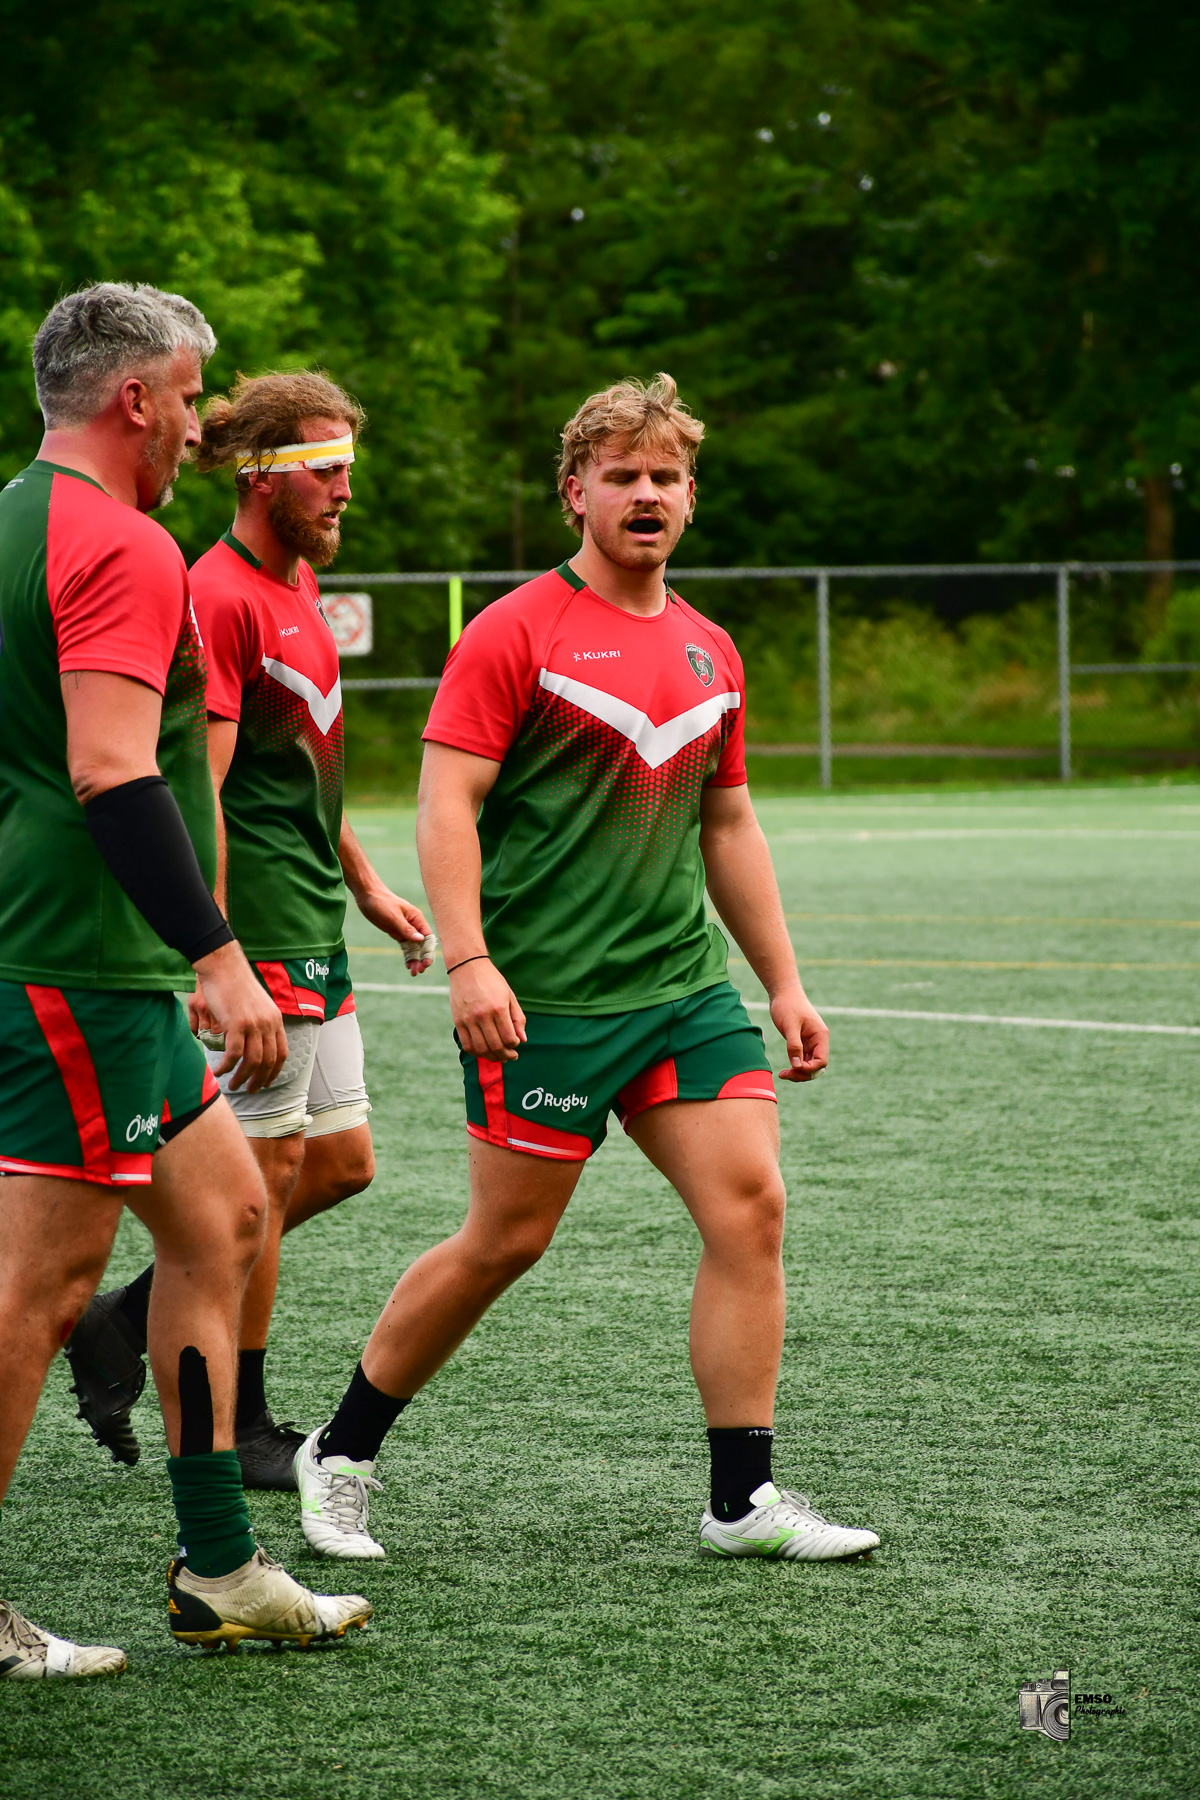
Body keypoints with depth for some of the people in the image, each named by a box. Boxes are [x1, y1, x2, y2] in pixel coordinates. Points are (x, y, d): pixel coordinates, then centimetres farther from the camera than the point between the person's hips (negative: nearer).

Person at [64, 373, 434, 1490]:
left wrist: (365, 886, 25)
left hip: (314, 934, 10)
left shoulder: (297, 583, 15)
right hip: (257, 931, -10)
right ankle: (236, 1429, 8)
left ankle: (128, 1322, 20)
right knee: (271, 1166, -3)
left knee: (339, 1161, 11)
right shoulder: (220, 595, -15)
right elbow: (194, 791, -19)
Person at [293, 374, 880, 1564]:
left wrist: (783, 983, 20)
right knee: (504, 1241, 0)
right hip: (542, 997, -6)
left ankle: (743, 1501, 1)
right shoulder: (517, 632, -6)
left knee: (750, 1207, -5)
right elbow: (446, 800, -11)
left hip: (685, 985, 6)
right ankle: (340, 1455, 18)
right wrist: (468, 961, -21)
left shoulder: (709, 652, 14)